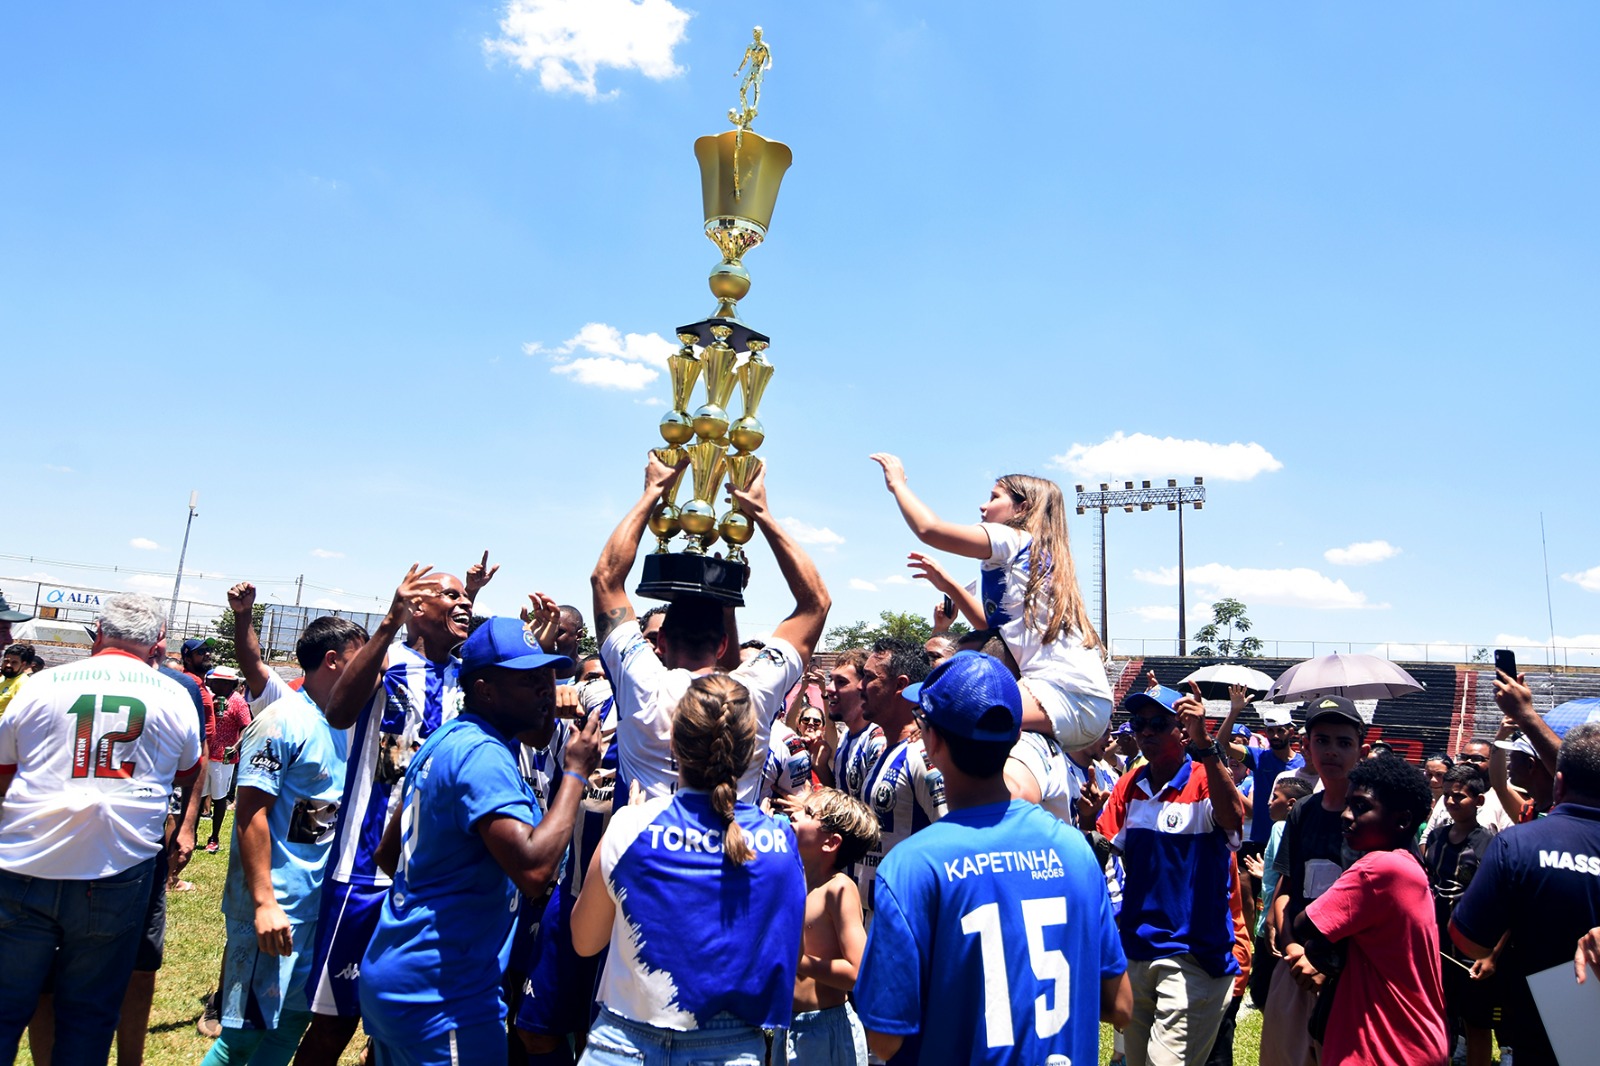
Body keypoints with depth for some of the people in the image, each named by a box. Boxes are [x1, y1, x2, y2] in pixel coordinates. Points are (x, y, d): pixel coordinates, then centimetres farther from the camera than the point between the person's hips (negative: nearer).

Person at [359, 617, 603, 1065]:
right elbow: (533, 870, -32)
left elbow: (388, 854, 17)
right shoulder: (483, 755, -22)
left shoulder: (443, 740, 8)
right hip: (441, 996, -9)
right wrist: (576, 772, -23)